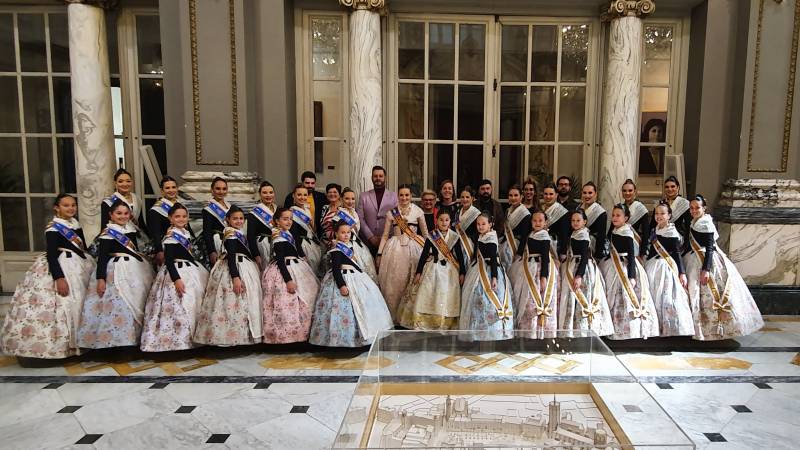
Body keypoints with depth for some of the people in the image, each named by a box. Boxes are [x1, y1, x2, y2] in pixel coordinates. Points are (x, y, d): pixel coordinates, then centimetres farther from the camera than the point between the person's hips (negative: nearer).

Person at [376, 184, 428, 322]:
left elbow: (425, 233, 8)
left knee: (412, 284, 1)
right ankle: (395, 316, 14)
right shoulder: (392, 212, 6)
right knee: (394, 283, 2)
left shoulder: (418, 211, 3)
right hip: (395, 248, 1)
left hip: (413, 248, -1)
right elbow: (385, 235, 9)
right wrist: (379, 254, 6)